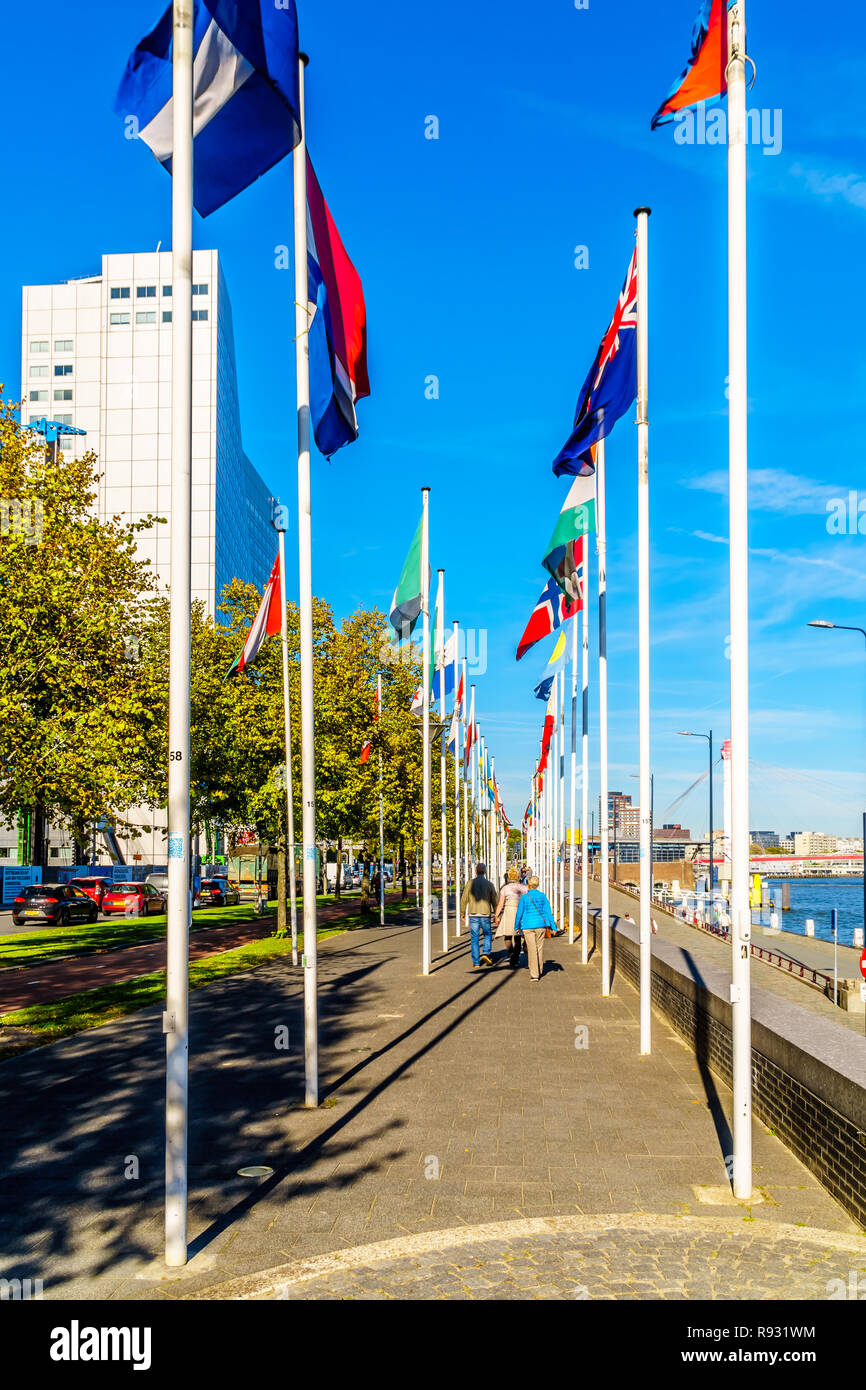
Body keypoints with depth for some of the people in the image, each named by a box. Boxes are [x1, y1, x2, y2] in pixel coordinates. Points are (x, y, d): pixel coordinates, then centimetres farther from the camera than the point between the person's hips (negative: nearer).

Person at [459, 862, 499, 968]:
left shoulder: (470, 883, -2)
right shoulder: (489, 884, 0)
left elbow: (464, 898, -2)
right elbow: (495, 900, 2)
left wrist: (462, 913, 7)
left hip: (473, 914, 0)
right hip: (485, 914, 0)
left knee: (474, 938, 5)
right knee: (487, 935, 20)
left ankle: (476, 962, 5)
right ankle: (486, 953, 1)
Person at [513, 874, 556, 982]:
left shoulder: (524, 897, -4)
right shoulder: (543, 896, 1)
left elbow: (519, 913, 0)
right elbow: (548, 912, 1)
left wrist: (517, 927, 12)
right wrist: (552, 927, 6)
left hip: (527, 926, -2)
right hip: (541, 925, 2)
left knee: (532, 950, -2)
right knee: (540, 948, 16)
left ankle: (534, 974, -6)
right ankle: (540, 971, 29)